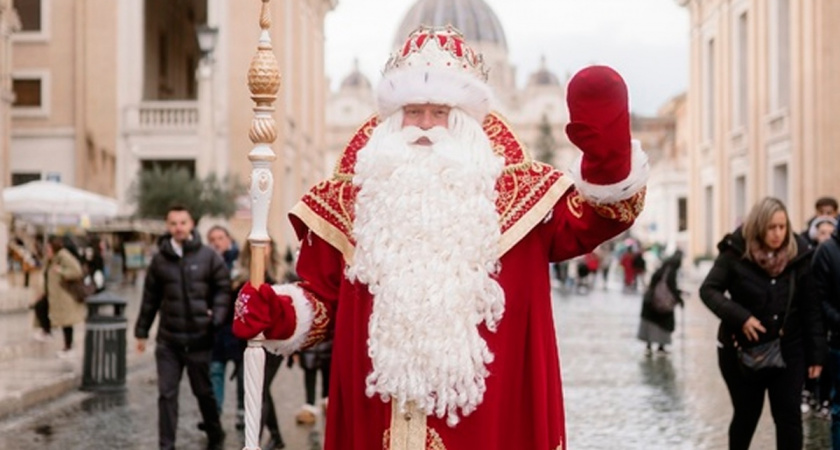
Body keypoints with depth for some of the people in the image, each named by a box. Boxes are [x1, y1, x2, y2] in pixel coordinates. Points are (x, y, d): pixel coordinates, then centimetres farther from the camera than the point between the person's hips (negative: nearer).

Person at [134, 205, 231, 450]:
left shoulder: (208, 256, -4)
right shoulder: (160, 259, 1)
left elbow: (223, 287, 2)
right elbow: (150, 298, 8)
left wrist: (216, 316, -12)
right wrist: (142, 331, 11)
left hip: (198, 338, -1)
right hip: (168, 339, 1)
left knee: (203, 391, 13)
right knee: (166, 393, 0)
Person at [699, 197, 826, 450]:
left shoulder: (798, 256, -4)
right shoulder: (736, 254, -11)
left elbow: (811, 309, 1)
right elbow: (708, 290, -10)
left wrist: (816, 353, 0)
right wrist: (740, 317, -24)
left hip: (789, 350, 1)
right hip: (743, 350, -1)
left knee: (789, 416, 1)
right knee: (746, 415, 14)